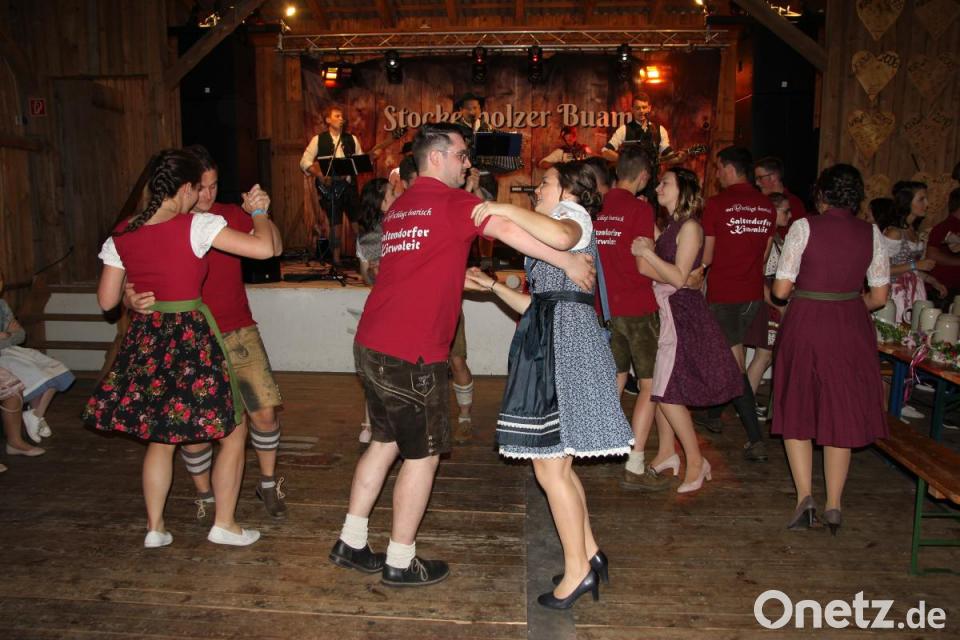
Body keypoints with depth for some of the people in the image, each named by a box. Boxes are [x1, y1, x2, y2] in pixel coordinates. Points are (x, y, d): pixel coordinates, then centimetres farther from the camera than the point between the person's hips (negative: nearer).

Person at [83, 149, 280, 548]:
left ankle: (154, 528, 30)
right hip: (192, 340, -6)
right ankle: (224, 525, 19)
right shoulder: (197, 226, -14)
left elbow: (106, 300, 8)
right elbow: (264, 249, -19)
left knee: (160, 436, 23)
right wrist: (259, 211, -1)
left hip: (144, 342, 6)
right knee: (233, 432, 12)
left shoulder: (121, 235, 3)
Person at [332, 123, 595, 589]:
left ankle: (351, 543, 30)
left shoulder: (399, 206, 17)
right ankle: (400, 562, 18)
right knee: (423, 454, 6)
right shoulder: (451, 202, -9)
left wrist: (469, 277, 27)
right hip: (412, 356, -9)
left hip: (370, 345, 9)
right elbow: (507, 229, -23)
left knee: (386, 441, 21)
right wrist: (569, 262, -17)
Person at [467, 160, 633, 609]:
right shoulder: (553, 234, 29)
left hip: (566, 344, -10)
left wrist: (506, 210, -19)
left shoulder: (573, 214, 0)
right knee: (556, 462, 13)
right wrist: (494, 287, 18)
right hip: (552, 344, 10)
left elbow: (561, 236, -28)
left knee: (549, 467, -6)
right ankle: (589, 553, 23)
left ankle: (577, 569, 6)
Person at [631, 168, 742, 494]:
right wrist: (646, 254, -4)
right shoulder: (670, 226, 15)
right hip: (663, 311, 8)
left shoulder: (690, 226, -10)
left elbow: (679, 277, -16)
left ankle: (696, 461, 5)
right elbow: (654, 272, 11)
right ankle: (669, 455, 21)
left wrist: (647, 253, -15)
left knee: (666, 393, -8)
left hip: (681, 314, -8)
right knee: (658, 390, 9)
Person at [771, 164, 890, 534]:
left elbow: (780, 290, -10)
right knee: (841, 413, 13)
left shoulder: (804, 228, -9)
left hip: (806, 325, -3)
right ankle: (834, 505, 17)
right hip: (851, 329, 3)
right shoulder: (871, 234, 1)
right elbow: (879, 297, 3)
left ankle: (805, 497, 4)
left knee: (796, 410, 11)